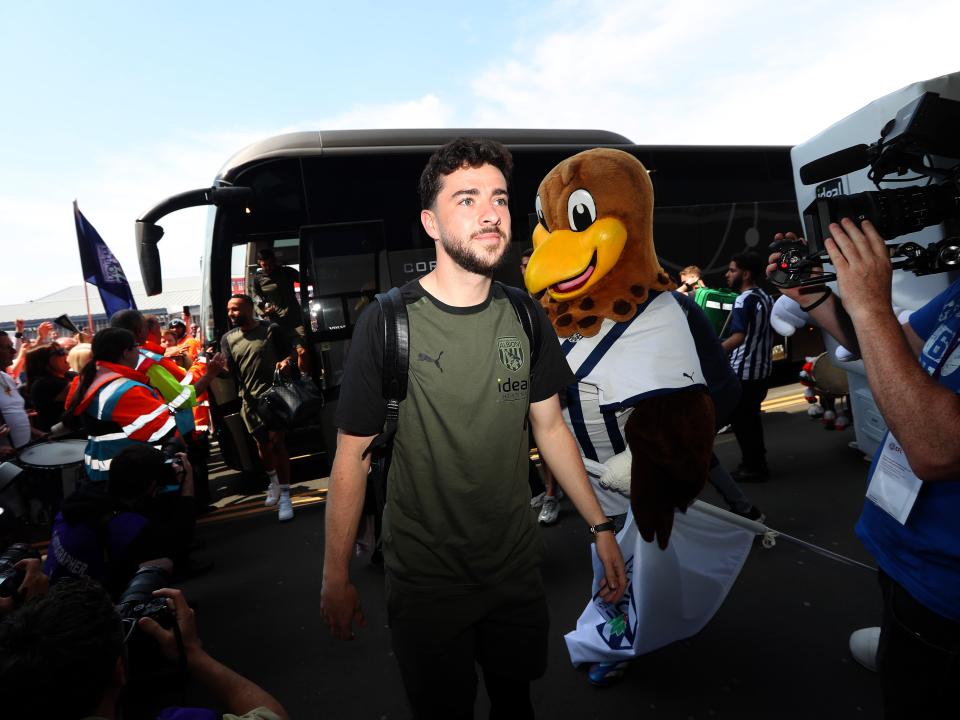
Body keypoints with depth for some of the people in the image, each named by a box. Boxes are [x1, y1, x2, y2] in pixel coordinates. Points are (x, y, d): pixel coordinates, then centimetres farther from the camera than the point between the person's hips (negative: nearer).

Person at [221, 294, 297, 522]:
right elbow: (228, 369, 1)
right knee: (262, 444, 13)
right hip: (250, 399, 4)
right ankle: (274, 482, 39)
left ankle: (285, 497, -7)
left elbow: (291, 352, 5)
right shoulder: (228, 338, 8)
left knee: (276, 442, -11)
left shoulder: (272, 330, -2)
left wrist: (286, 361, -16)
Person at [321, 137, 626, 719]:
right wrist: (336, 577, -7)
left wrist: (601, 527, 6)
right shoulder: (387, 323, -16)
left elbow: (550, 426, 6)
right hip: (426, 582, -3)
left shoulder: (527, 319, -2)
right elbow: (354, 455, -11)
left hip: (517, 568, 4)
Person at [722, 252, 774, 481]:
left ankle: (752, 467, 8)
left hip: (744, 370, -9)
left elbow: (738, 337, -28)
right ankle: (757, 462, 27)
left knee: (740, 419, 1)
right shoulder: (766, 297, 11)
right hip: (762, 368, 9)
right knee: (751, 416, 18)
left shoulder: (744, 300, -18)